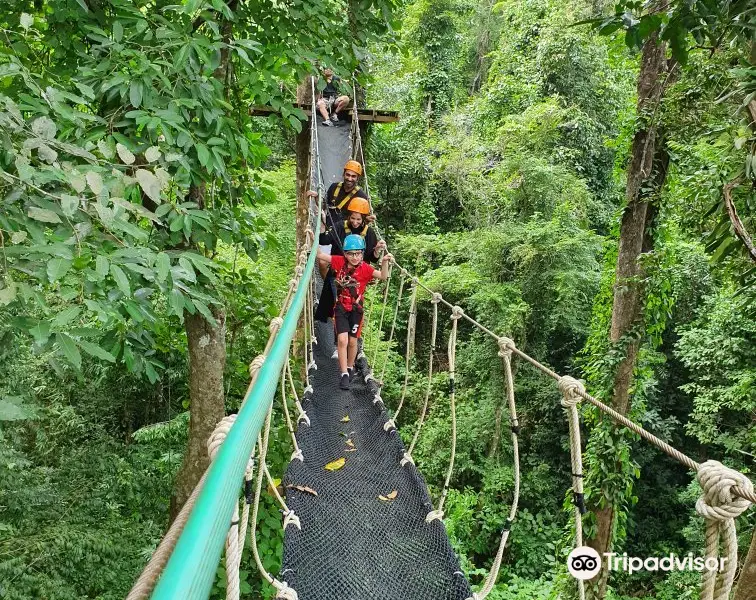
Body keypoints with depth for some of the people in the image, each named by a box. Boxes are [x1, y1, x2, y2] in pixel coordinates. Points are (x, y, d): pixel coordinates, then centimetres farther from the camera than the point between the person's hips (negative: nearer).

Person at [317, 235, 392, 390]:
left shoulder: (365, 268, -13)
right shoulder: (339, 262, -9)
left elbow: (383, 276, -21)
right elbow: (319, 255, -4)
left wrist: (385, 262, -36)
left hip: (356, 309, 0)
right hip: (341, 307, 0)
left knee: (352, 341, 11)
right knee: (342, 340, -12)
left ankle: (350, 368, 35)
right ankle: (344, 374, -5)